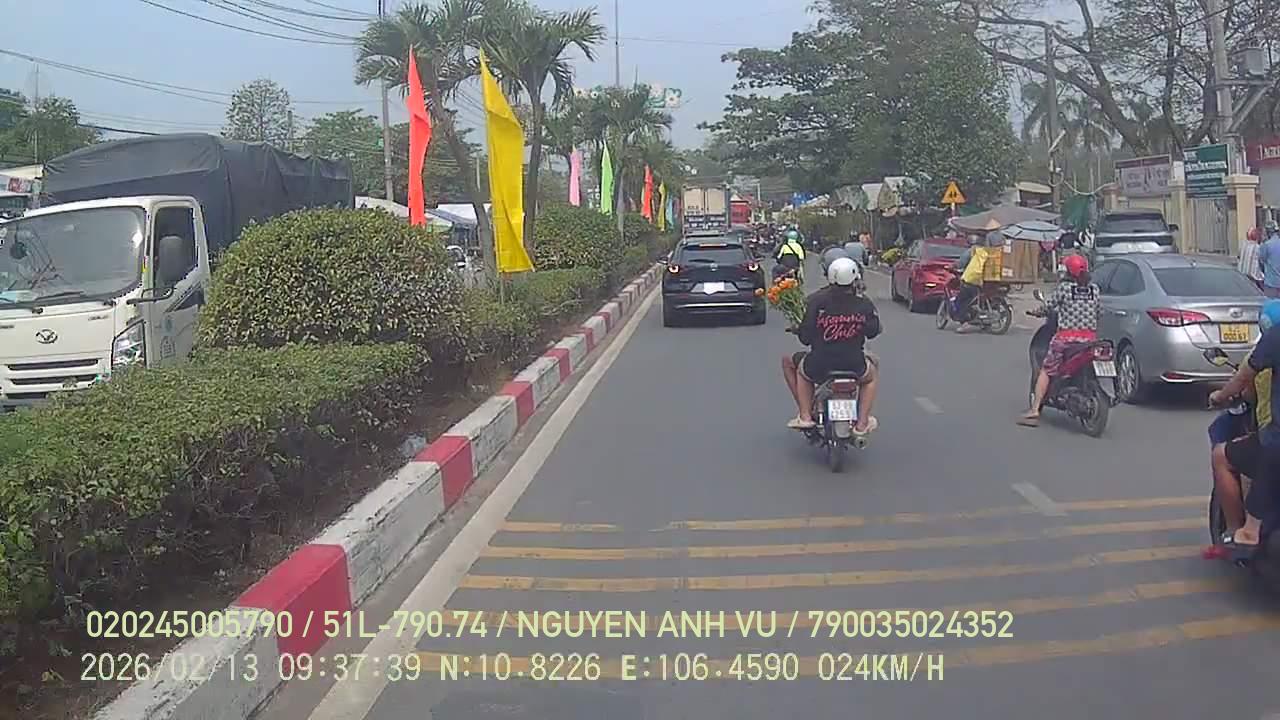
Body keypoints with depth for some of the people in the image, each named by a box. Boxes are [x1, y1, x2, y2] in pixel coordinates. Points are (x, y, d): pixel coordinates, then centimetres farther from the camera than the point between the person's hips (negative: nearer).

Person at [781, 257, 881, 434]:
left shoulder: (815, 300, -12)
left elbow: (805, 336, -11)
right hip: (854, 367, 1)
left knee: (789, 363, 31)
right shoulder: (864, 303, -7)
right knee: (872, 370, 37)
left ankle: (805, 415, 20)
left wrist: (797, 328, 11)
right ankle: (862, 422, 24)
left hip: (818, 367, -1)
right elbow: (873, 331, 6)